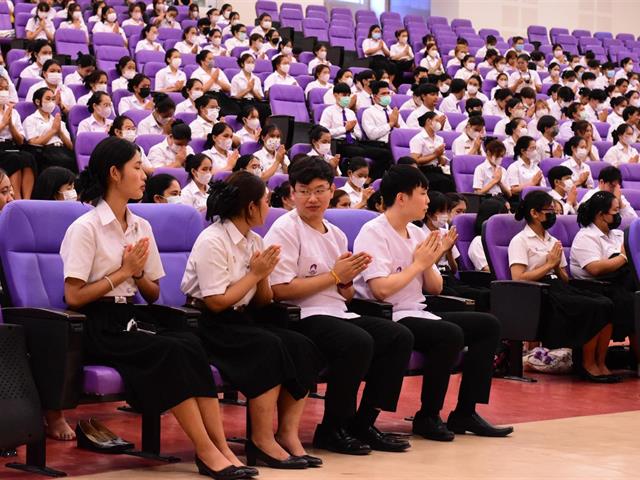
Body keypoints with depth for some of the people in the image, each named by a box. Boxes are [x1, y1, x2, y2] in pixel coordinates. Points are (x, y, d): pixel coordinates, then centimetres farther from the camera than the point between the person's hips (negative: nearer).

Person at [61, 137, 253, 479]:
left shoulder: (142, 227, 14)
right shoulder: (85, 228, -6)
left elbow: (153, 295, 18)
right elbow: (74, 297, -13)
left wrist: (138, 273, -4)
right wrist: (123, 272, -10)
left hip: (131, 319, 6)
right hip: (97, 328, -6)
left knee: (191, 345, -25)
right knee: (171, 351, -31)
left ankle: (221, 449, -30)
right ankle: (207, 452, -27)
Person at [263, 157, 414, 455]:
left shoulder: (336, 235, 18)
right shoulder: (285, 229, -5)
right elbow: (280, 290, -15)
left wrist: (347, 282, -3)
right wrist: (334, 275, -10)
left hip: (337, 314, 8)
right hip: (301, 319, -8)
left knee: (400, 337, -11)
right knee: (359, 342, -32)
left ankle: (363, 423, -4)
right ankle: (331, 430, -16)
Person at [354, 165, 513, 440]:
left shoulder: (417, 233, 13)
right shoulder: (373, 232, -11)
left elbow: (434, 289, 15)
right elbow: (381, 289, -23)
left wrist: (431, 262, -5)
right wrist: (418, 263, -12)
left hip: (417, 314, 9)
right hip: (387, 319, -9)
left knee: (488, 325, 2)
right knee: (451, 334, -31)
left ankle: (465, 412, 1)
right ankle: (428, 417, -15)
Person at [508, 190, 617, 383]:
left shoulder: (553, 241, 23)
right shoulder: (520, 241, 1)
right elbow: (518, 278, -12)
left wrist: (557, 266, 1)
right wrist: (549, 265, -5)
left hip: (560, 288, 7)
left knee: (606, 305, -21)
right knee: (593, 308, -27)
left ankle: (600, 363, -17)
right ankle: (587, 365, -12)